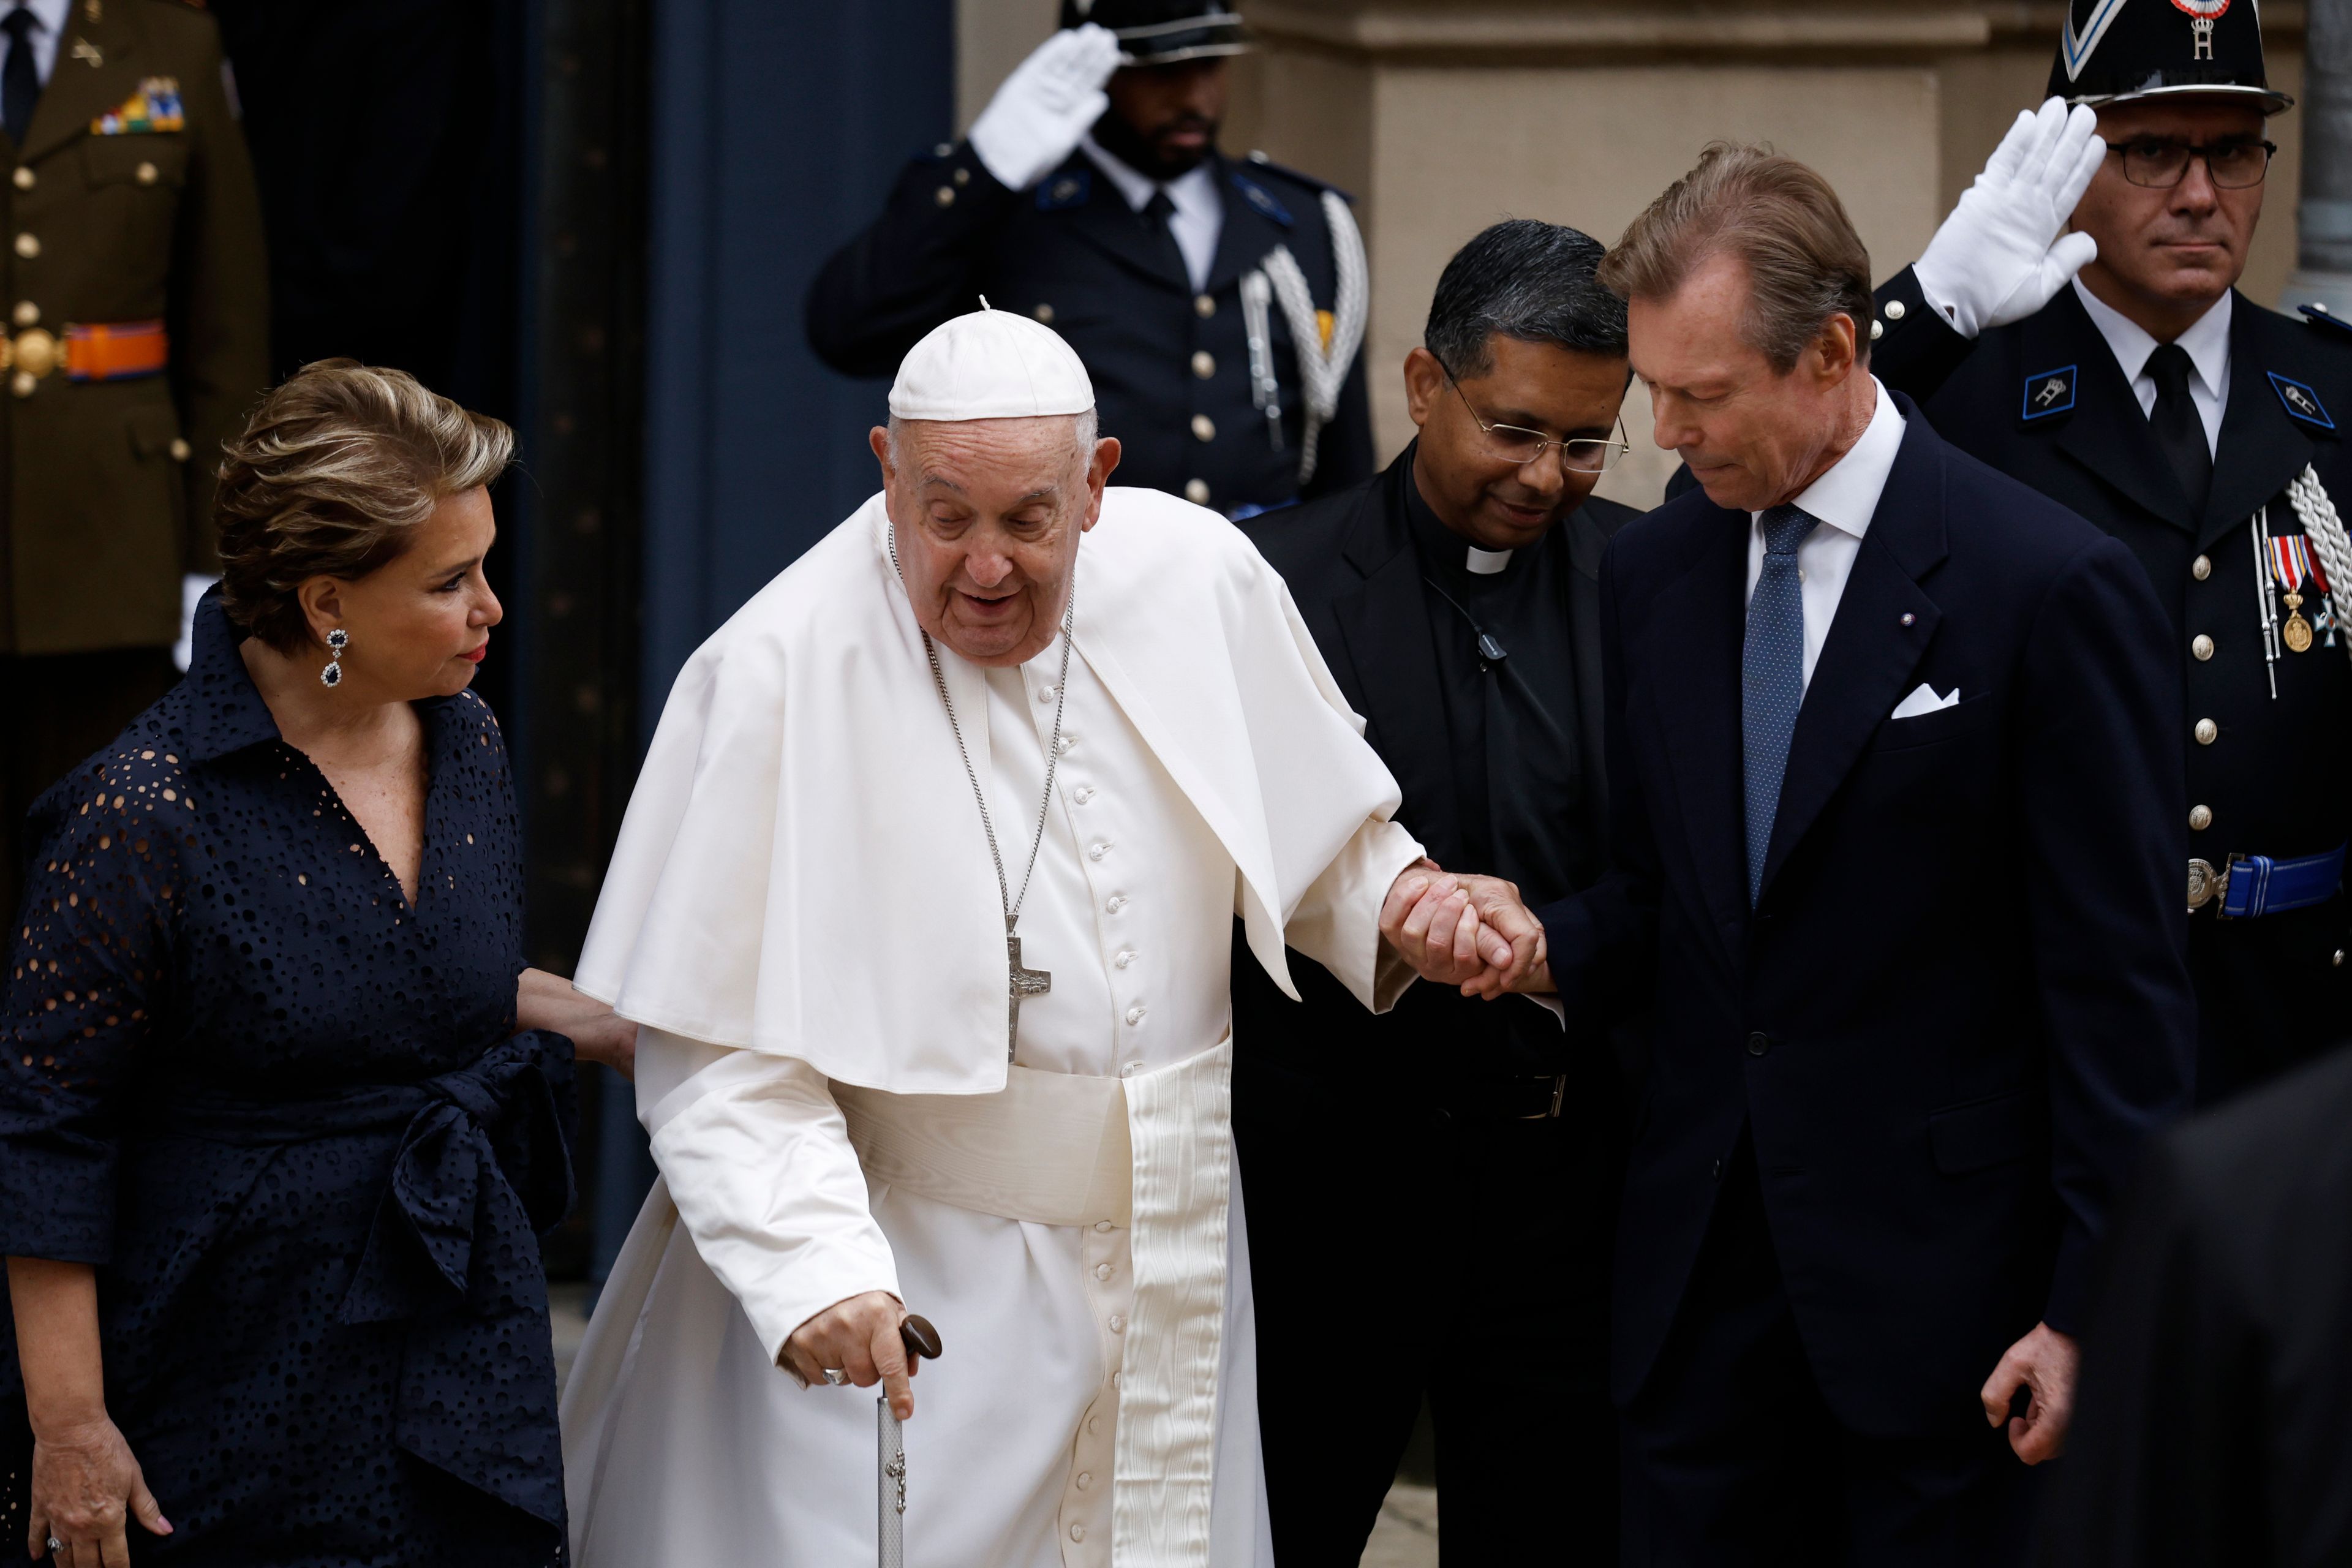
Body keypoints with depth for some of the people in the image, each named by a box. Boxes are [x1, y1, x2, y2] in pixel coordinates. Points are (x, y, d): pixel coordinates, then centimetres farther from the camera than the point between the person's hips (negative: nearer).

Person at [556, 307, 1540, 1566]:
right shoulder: (782, 673, -14)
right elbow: (716, 1050, -15)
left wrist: (1413, 900, -3)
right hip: (897, 1277, -4)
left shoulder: (1195, 578, 1)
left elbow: (1315, 829, 18)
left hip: (1167, 1264, 5)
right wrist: (817, 1267, -28)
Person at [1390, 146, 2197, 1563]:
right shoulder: (1653, 573, 9)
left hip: (1944, 1278, -5)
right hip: (1704, 1259, 5)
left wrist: (2092, 1305, -12)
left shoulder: (2050, 585, -10)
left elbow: (2120, 979, -9)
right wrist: (1544, 948, -6)